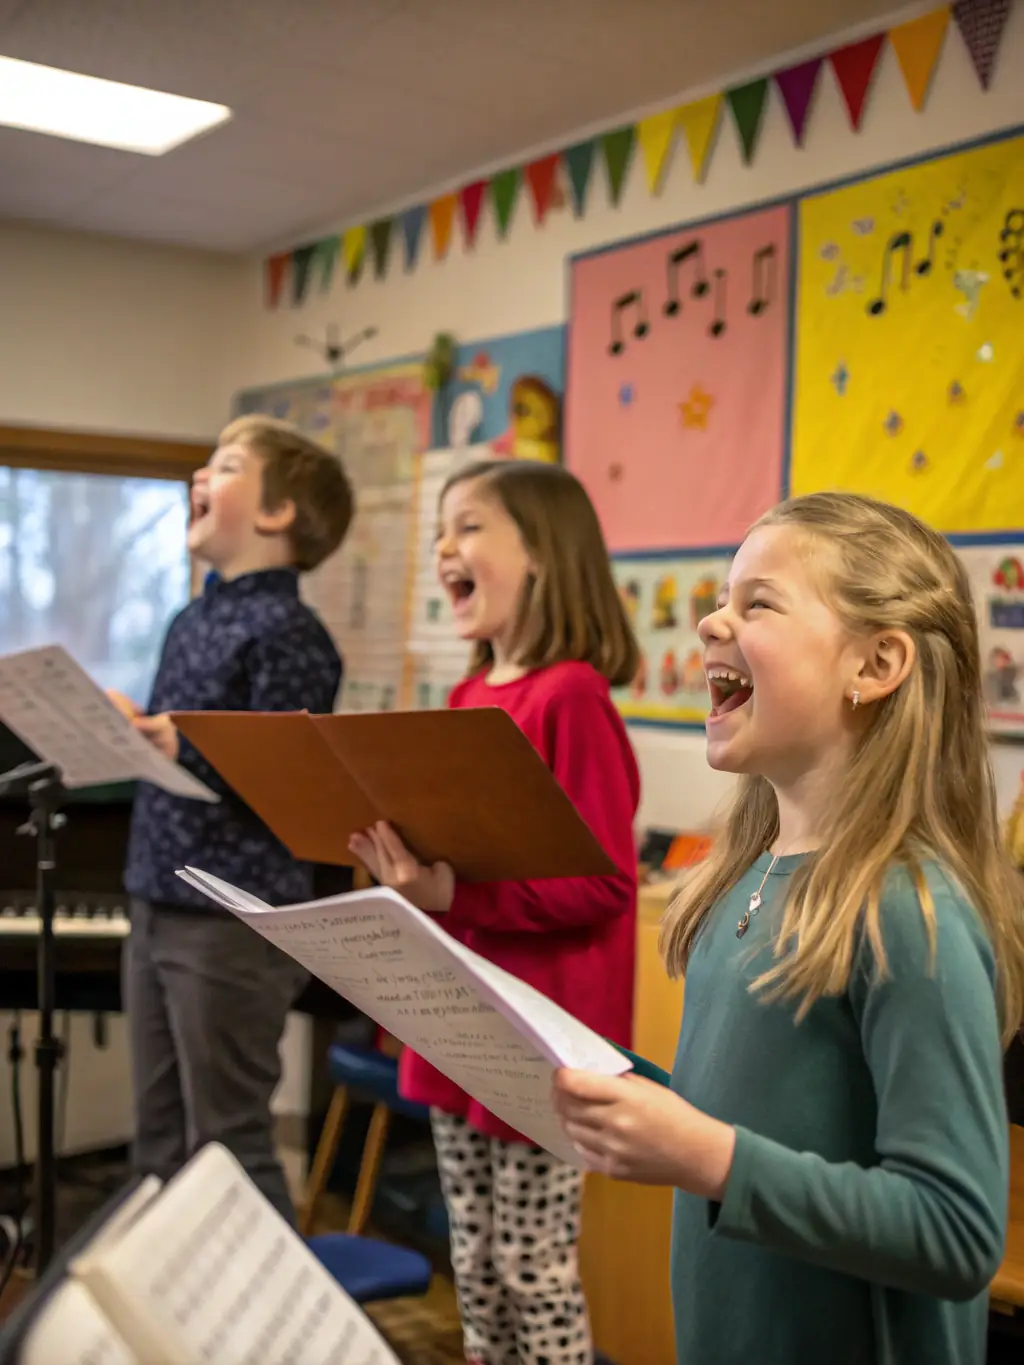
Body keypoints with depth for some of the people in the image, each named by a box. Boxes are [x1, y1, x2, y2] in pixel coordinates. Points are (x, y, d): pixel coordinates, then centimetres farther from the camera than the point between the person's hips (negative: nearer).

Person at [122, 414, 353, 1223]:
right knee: (161, 1141, 18)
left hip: (234, 922, -9)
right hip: (158, 908, 9)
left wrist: (184, 751, -26)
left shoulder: (288, 633, -14)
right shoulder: (192, 621, 12)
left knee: (228, 1147, 2)